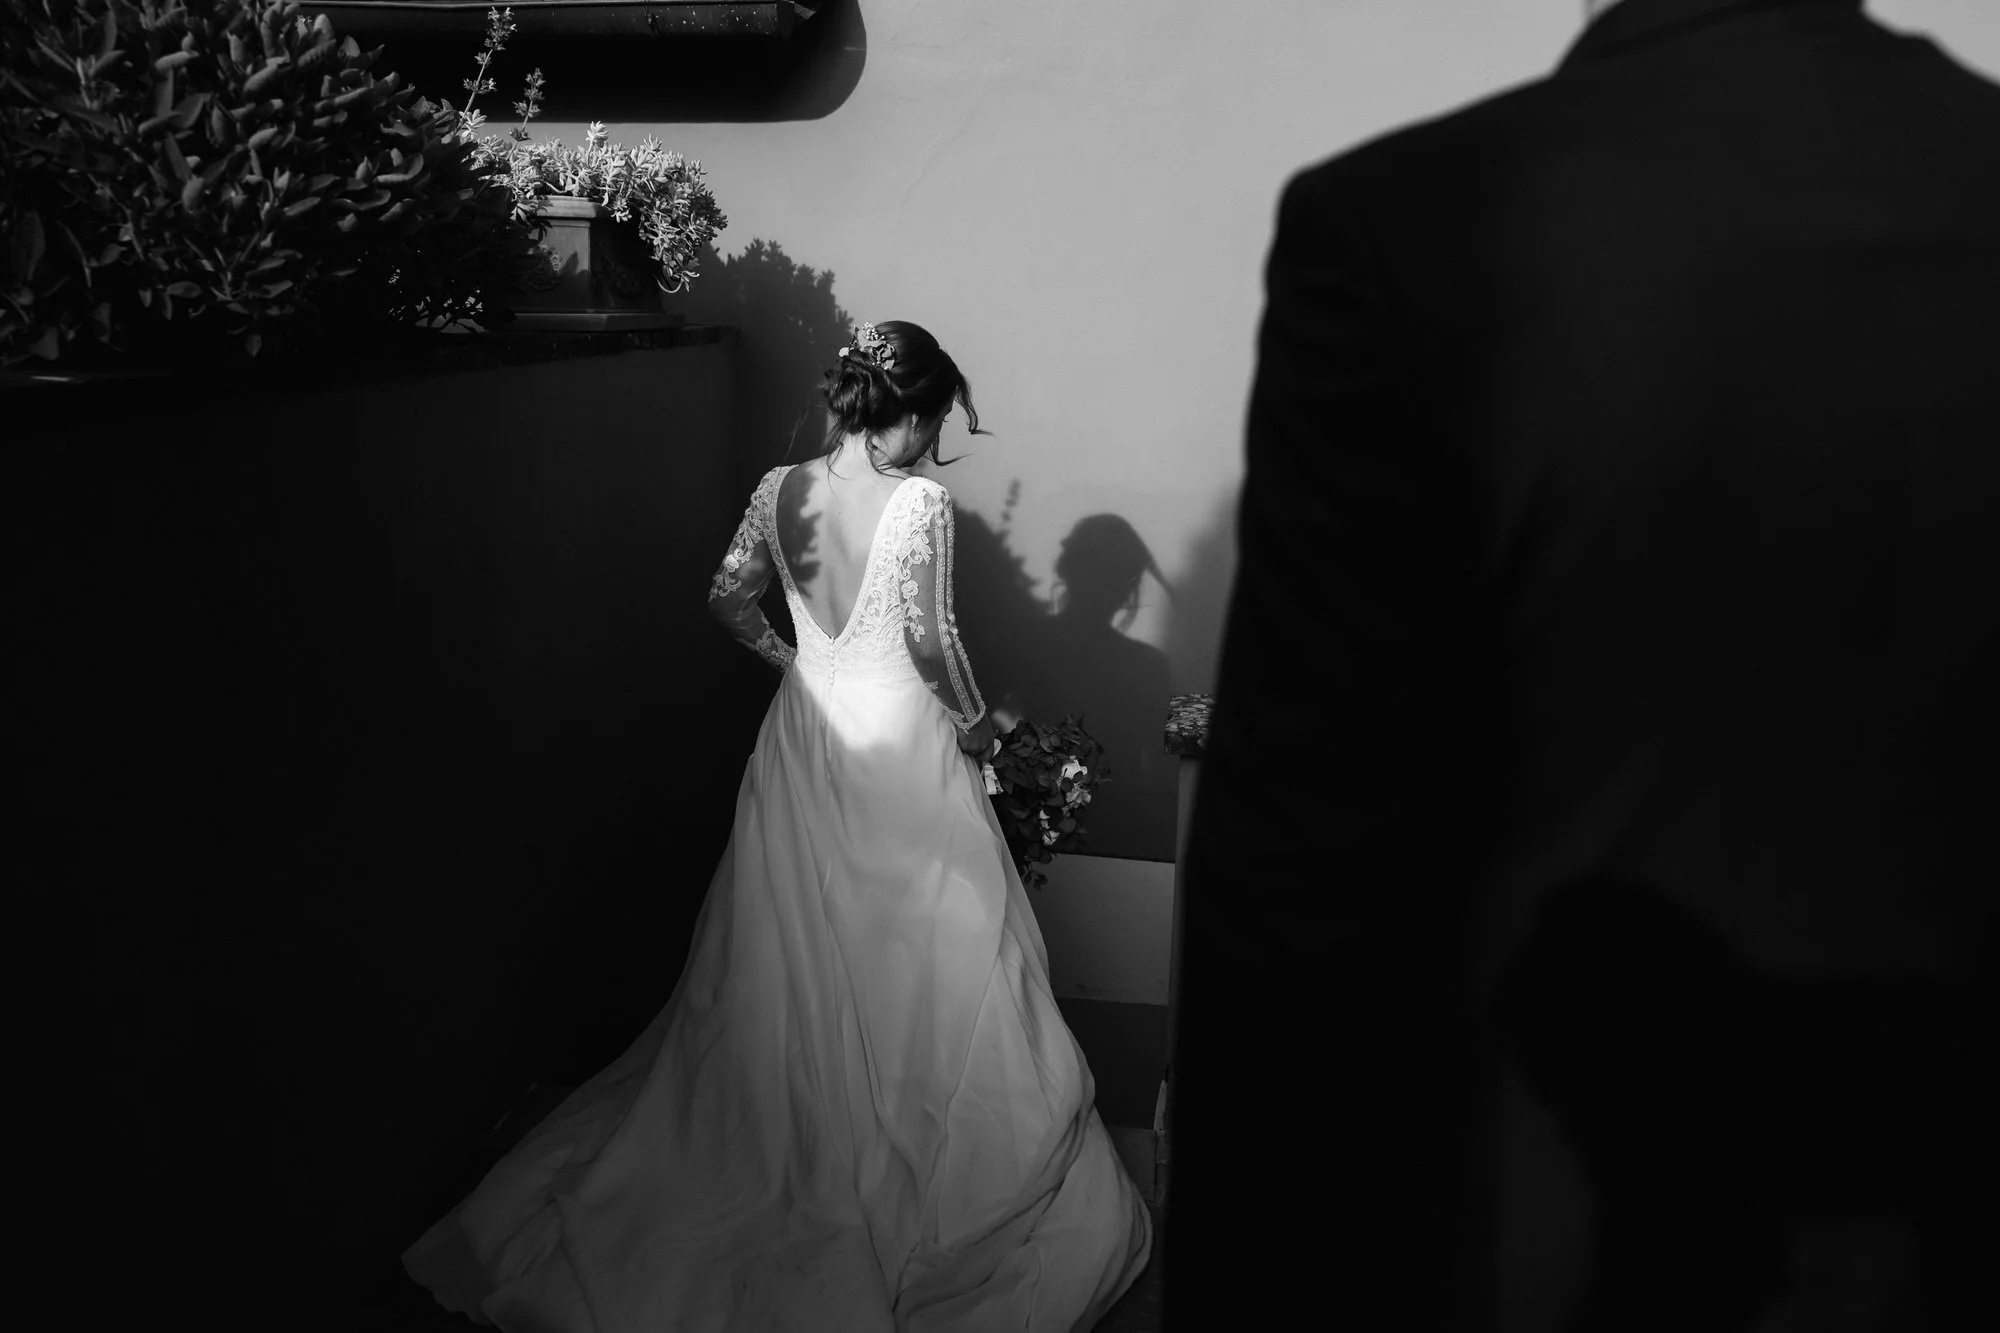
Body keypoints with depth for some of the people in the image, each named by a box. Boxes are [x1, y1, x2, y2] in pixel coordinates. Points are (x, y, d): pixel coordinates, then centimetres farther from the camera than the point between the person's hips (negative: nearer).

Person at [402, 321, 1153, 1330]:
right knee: (921, 949, 9)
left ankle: (790, 1128, 33)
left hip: (807, 728, 6)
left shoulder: (781, 489, -1)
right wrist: (973, 719, -3)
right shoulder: (919, 500, -18)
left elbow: (728, 597, 6)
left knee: (797, 946, 18)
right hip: (898, 734, -5)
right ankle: (921, 1138, 21)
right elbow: (929, 637, -19)